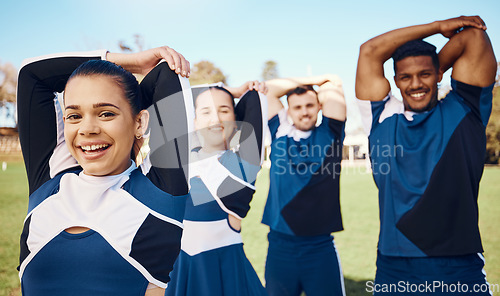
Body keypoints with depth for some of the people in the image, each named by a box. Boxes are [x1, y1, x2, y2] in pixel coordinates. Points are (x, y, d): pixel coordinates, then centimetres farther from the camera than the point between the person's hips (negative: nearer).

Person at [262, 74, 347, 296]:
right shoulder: (280, 133, 7)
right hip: (280, 246, 1)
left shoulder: (329, 133, 4)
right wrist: (312, 80, 11)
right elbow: (269, 89, 6)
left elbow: (333, 84, 0)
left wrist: (316, 85, 19)